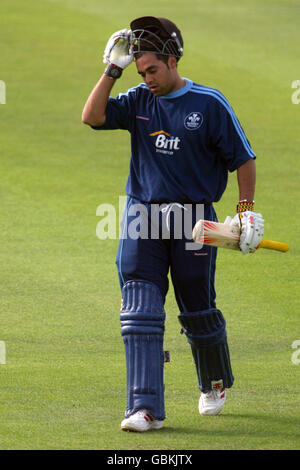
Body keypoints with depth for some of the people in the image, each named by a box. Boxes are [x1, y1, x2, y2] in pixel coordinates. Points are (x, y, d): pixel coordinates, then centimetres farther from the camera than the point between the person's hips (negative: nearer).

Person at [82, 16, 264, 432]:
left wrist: (247, 210, -6)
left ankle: (216, 383, 37)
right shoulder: (139, 102, 6)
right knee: (140, 312, -9)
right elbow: (92, 116, -6)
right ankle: (146, 408, -12)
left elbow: (243, 158, 0)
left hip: (193, 220, -2)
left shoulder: (210, 104, -4)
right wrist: (113, 69, -5)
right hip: (142, 216, 3)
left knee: (198, 311, 10)